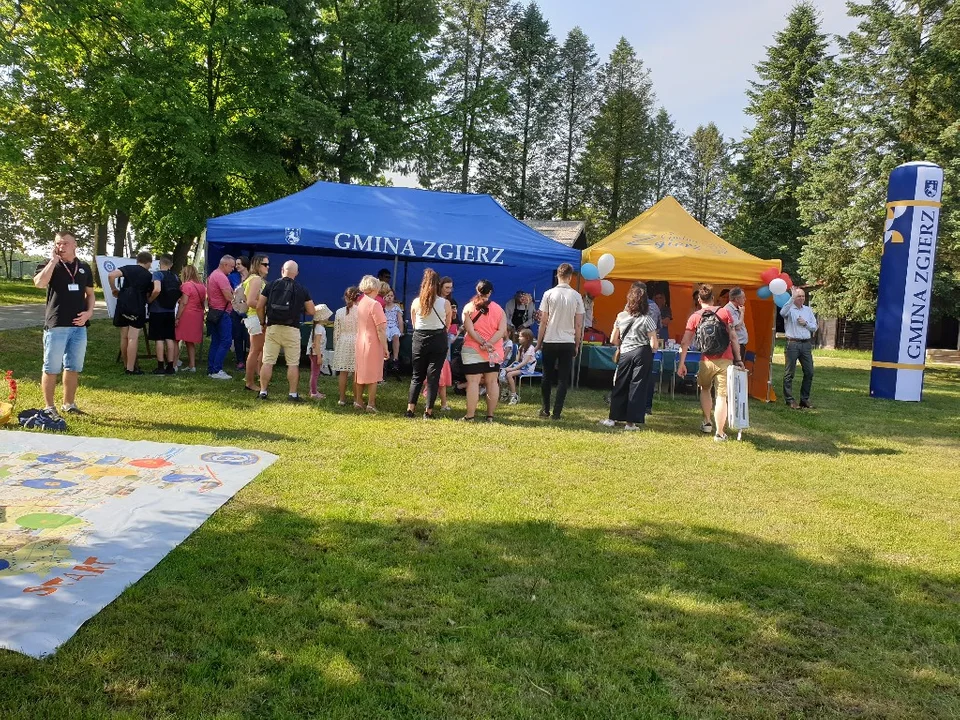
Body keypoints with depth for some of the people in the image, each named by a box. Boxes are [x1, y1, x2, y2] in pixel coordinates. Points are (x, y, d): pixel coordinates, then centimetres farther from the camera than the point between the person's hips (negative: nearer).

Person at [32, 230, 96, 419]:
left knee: (73, 368, 12)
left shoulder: (84, 268, 11)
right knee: (51, 368, -1)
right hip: (56, 325, -4)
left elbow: (90, 293, 17)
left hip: (79, 325, 4)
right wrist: (53, 261, -17)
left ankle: (69, 404, 23)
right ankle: (49, 407, 8)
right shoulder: (51, 266, -2)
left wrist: (89, 312, -1)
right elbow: (39, 283, -22)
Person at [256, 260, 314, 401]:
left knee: (267, 362, 6)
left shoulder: (271, 285, 2)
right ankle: (292, 394, 6)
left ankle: (263, 391, 9)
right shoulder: (302, 290, -1)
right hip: (291, 330, -1)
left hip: (272, 328, 1)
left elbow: (259, 306, 1)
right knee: (293, 363, 5)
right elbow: (312, 311, 3)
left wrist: (263, 323, 15)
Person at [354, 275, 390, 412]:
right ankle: (371, 404, 4)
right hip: (373, 344, -7)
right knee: (373, 376, 1)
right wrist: (385, 348, -12)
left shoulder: (360, 302, 5)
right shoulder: (374, 304, -16)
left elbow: (359, 326, 8)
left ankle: (358, 402, 21)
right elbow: (381, 330, -17)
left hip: (360, 343, 7)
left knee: (360, 373, 14)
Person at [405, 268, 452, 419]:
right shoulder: (445, 304, -8)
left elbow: (414, 324, 6)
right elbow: (447, 326, 3)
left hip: (420, 340, 2)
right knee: (433, 376, 4)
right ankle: (428, 411, 5)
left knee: (417, 375, 13)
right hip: (438, 341, -1)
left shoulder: (416, 302, -4)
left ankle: (410, 408, 8)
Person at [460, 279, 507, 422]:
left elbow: (470, 330, -11)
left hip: (472, 350, -2)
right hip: (494, 351, 3)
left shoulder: (469, 307, 0)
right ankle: (490, 416, 10)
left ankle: (470, 415, -4)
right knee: (492, 382, 7)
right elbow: (502, 331, -6)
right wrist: (489, 344, -13)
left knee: (473, 382, -3)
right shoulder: (498, 309, 5)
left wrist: (483, 343, -14)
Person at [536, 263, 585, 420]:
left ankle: (546, 410, 21)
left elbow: (543, 322, -3)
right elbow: (579, 325, 1)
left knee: (547, 377, 13)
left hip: (549, 342, 0)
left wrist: (538, 343, 5)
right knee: (563, 379, 5)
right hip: (568, 342, 0)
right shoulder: (576, 296, -1)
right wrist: (577, 345, 11)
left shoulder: (549, 294, -4)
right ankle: (556, 412, 4)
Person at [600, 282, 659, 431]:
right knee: (637, 387, 3)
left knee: (620, 385, 13)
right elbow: (653, 344, -11)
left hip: (625, 353, 3)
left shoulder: (621, 316, 1)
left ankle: (612, 418, 17)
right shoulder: (647, 318, -9)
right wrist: (652, 350, 10)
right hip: (642, 354, -3)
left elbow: (613, 340, 5)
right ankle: (631, 422, 5)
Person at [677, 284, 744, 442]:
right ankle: (719, 433, 0)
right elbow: (733, 337, -2)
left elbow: (685, 343, 0)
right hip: (725, 361, -1)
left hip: (706, 362, 1)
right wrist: (738, 359, 2)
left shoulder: (695, 317, 4)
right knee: (722, 396, 2)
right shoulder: (724, 313, 2)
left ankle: (707, 422, 34)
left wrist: (681, 363, 4)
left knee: (705, 389, 27)